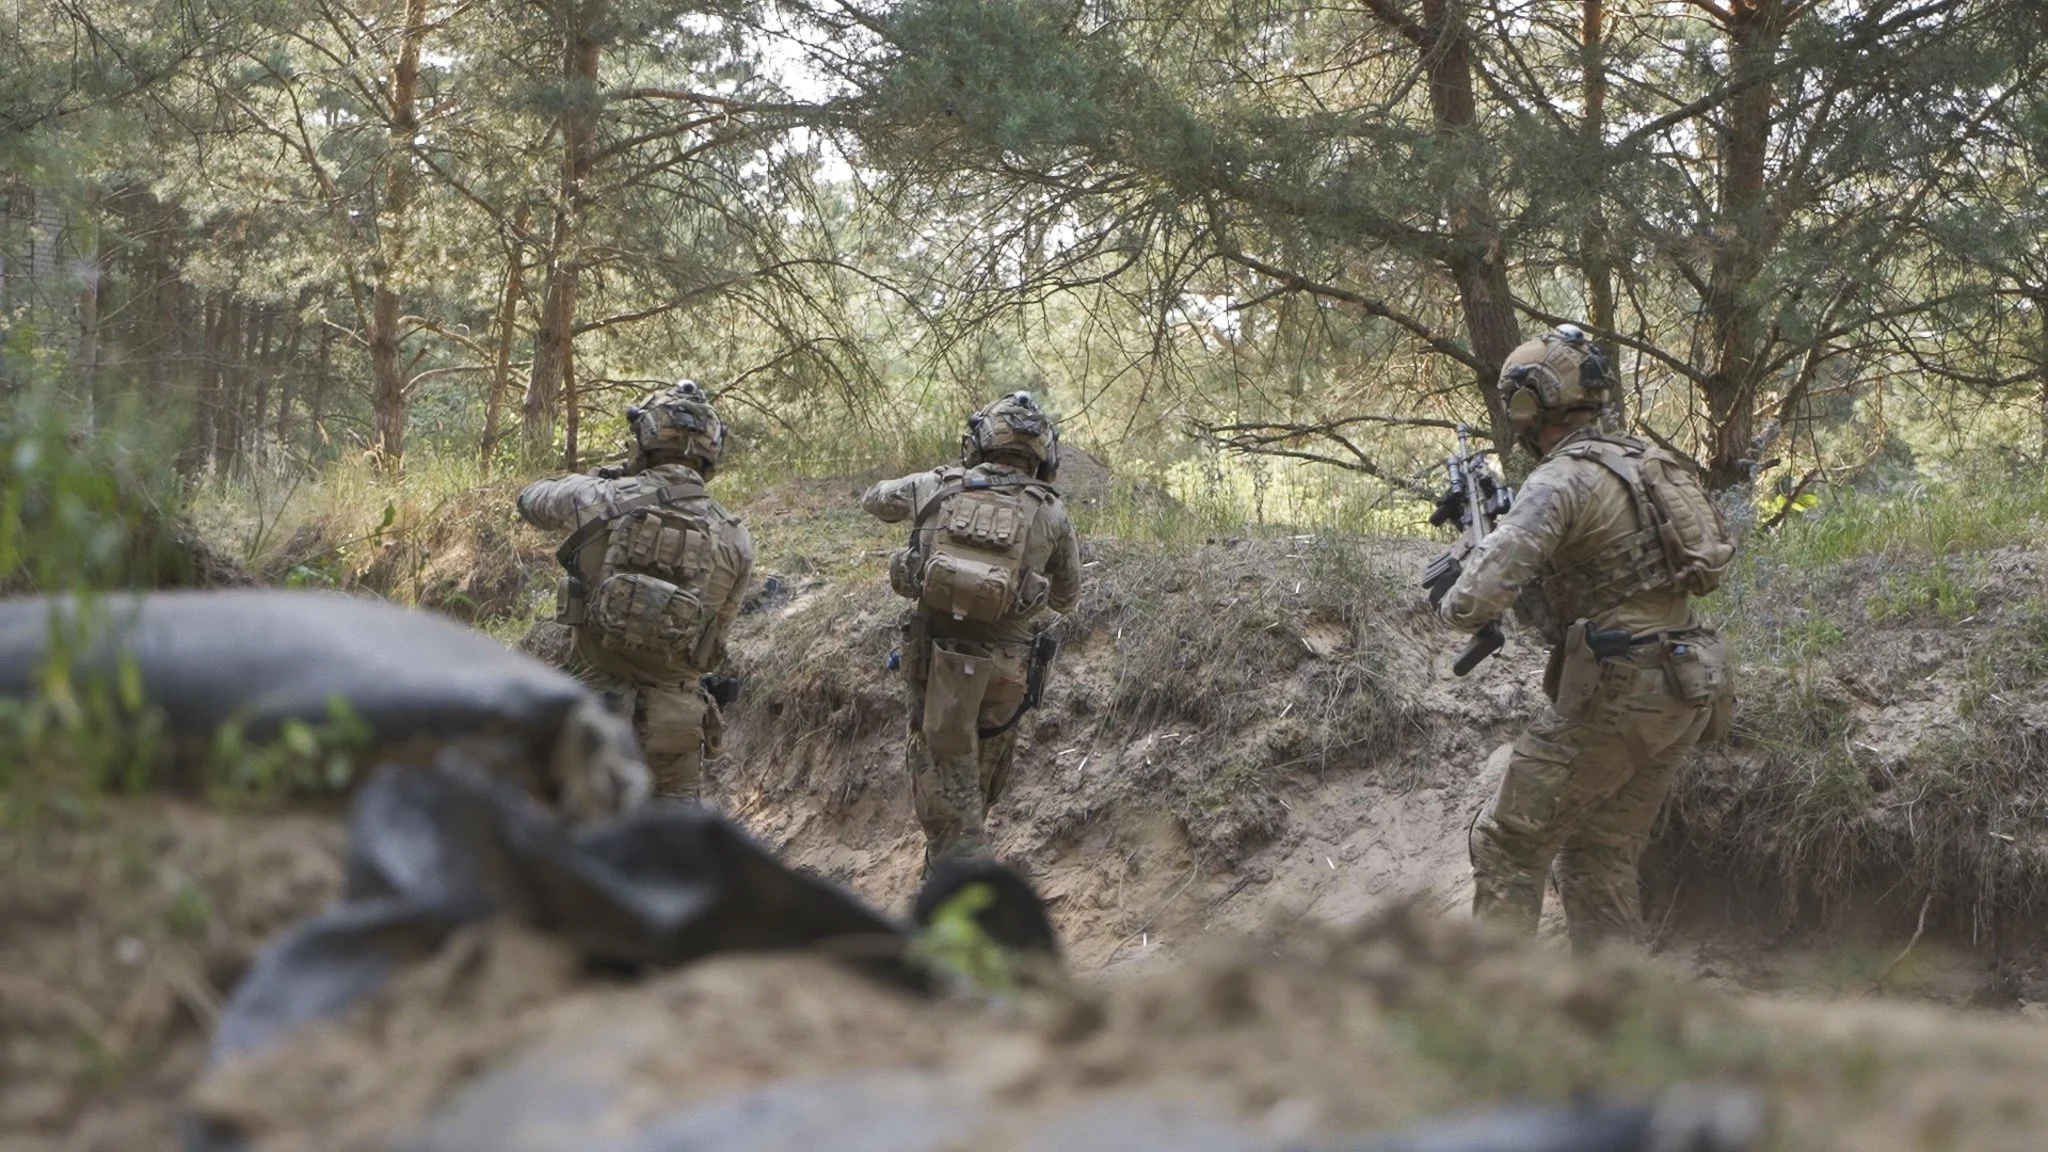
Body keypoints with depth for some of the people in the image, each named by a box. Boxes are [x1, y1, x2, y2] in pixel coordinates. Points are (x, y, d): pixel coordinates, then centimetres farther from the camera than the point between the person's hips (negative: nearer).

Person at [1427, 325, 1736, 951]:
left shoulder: (1561, 480, -14)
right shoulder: (1641, 461, 14)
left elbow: (1482, 592, -22)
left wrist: (1450, 600, 0)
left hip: (1617, 697, -8)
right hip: (1686, 693, 8)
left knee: (1509, 843, 2)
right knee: (1601, 862, 16)